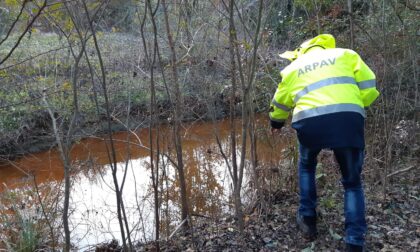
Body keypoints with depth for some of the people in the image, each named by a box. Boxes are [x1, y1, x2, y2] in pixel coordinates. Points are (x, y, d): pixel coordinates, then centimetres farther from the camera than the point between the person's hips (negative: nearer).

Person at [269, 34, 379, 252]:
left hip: (310, 121, 1)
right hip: (348, 119, 0)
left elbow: (279, 104, 36)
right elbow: (369, 88, 13)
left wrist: (275, 123, 56)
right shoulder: (346, 54, 23)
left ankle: (308, 221, 32)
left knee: (306, 168, 32)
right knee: (352, 182, 18)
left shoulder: (293, 67, 27)